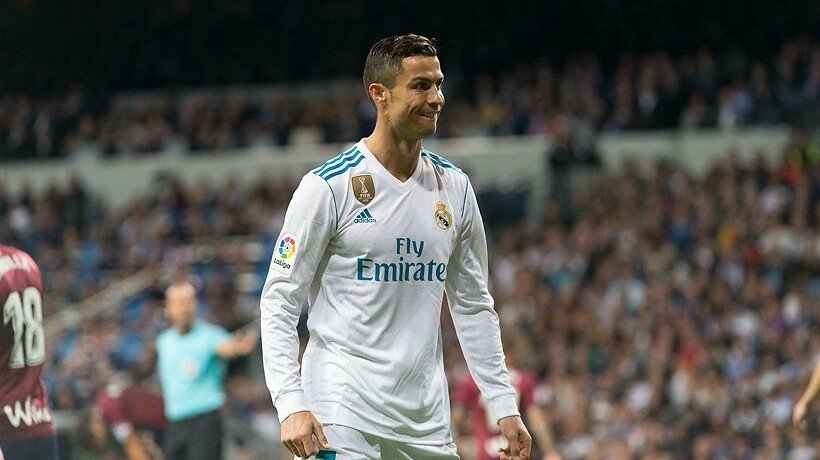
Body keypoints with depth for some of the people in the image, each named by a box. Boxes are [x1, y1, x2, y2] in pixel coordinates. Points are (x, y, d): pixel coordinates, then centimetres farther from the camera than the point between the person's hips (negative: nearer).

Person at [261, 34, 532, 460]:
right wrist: (291, 406, -17)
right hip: (343, 416, -5)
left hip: (427, 422, 5)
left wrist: (504, 407, 11)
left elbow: (473, 305, 17)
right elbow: (279, 303, -6)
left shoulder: (454, 187, 10)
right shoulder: (327, 186, -7)